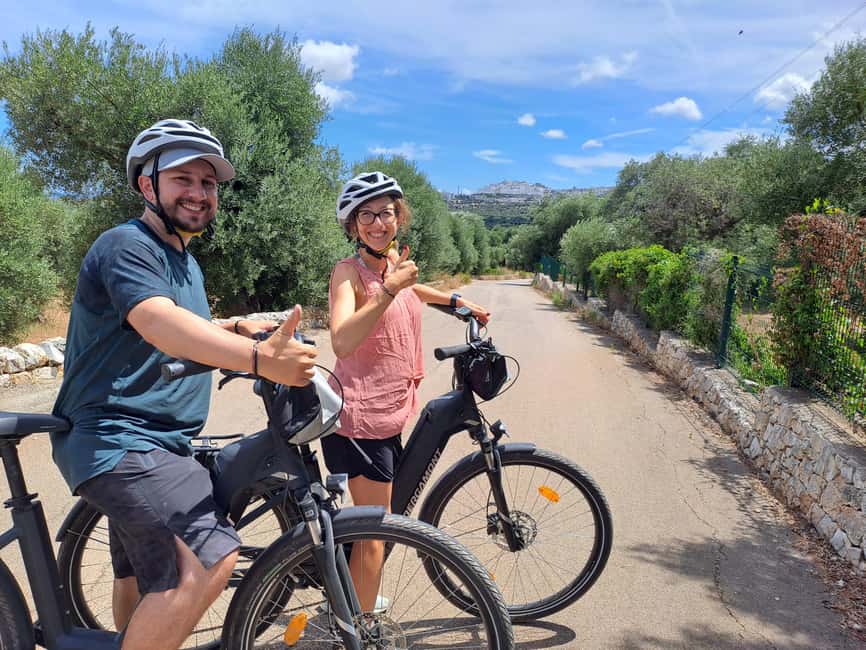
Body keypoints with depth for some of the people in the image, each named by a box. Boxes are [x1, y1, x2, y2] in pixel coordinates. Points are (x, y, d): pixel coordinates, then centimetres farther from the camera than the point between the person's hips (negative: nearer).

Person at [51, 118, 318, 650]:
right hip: (116, 440, -10)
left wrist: (236, 328, 9)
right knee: (208, 559, -26)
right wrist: (260, 359, -50)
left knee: (146, 575, 24)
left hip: (154, 443, 10)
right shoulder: (127, 246, -15)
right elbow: (158, 322, -35)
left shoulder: (186, 262, 16)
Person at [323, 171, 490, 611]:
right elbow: (342, 342, -32)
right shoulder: (349, 271, -15)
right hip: (361, 417, -9)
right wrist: (389, 289, -36)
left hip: (388, 413, 9)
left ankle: (357, 599, 44)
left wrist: (457, 301, 33)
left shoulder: (393, 260, 7)